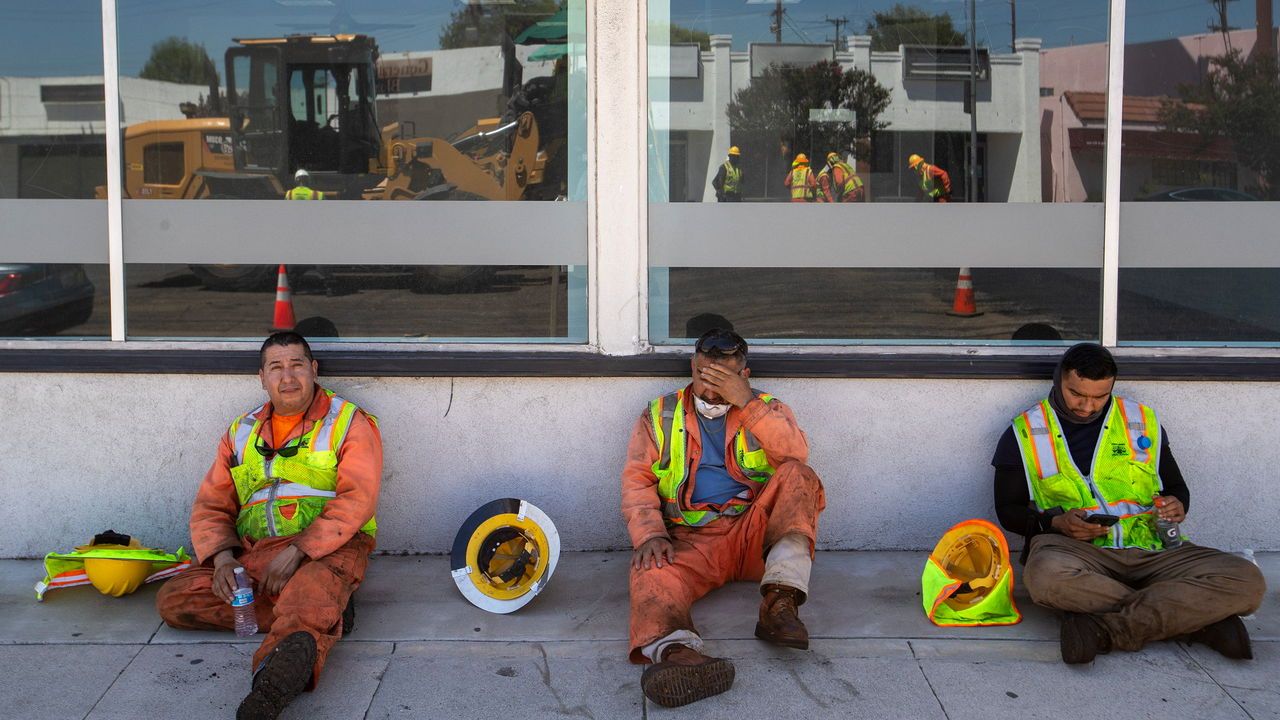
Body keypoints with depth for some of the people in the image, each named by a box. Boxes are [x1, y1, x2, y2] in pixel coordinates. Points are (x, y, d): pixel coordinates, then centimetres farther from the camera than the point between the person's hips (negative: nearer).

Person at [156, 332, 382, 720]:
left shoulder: (350, 423, 4)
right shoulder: (241, 433, 20)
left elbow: (356, 499, -10)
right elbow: (210, 506, 17)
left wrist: (297, 552, -21)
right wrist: (222, 556, -5)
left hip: (326, 551, -5)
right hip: (251, 555, 6)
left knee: (311, 589, -40)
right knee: (173, 600, -15)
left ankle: (274, 680, -68)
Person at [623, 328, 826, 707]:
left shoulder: (765, 409, 15)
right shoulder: (659, 416, 16)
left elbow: (796, 454, -7)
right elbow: (637, 480, 5)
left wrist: (746, 402, -15)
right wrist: (649, 534, -14)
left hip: (755, 533, 1)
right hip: (690, 540, -1)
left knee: (797, 475, -24)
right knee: (651, 570, -33)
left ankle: (780, 601, -37)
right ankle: (675, 651, -65)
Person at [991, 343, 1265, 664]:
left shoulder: (1143, 422, 17)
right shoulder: (1023, 434, 9)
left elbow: (1176, 486, 25)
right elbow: (1009, 511, 9)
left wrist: (1177, 505, -1)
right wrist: (1056, 523, -12)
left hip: (1151, 550, 3)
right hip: (1075, 550, -2)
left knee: (1247, 580, -23)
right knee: (1047, 575, -42)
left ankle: (1104, 629, -32)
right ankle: (1198, 617, -28)